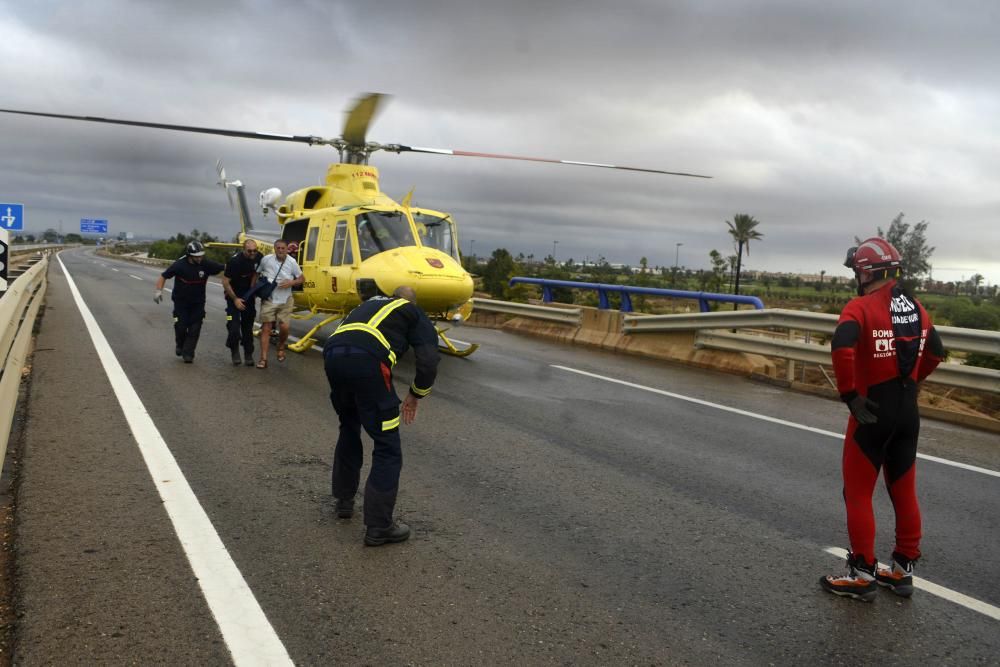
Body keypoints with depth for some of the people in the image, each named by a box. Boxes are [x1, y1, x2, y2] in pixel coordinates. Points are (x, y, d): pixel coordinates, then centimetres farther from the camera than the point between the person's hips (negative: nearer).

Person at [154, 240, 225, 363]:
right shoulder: (180, 265, -16)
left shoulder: (206, 264, -13)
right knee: (181, 327, -3)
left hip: (198, 302, 1)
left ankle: (188, 353, 5)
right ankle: (180, 345, 28)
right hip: (181, 301, -1)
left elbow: (225, 268, -7)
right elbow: (163, 276, -5)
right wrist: (158, 290, -14)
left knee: (194, 329, -4)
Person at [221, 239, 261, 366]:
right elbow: (225, 282, -19)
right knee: (234, 327, -12)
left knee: (248, 326, 8)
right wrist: (235, 299, -19)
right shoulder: (235, 261, -25)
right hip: (234, 295, -5)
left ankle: (248, 355, 17)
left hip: (248, 295, 5)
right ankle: (234, 351, 11)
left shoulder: (258, 258, -9)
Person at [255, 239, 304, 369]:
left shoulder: (292, 262, -5)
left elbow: (302, 278, 5)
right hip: (268, 300, -1)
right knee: (266, 328, -2)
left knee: (284, 327, -5)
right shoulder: (266, 260, -6)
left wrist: (291, 283, -13)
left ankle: (281, 348, 29)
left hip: (285, 301, 1)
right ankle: (263, 359, 2)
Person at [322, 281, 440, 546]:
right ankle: (378, 527, 9)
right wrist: (415, 395, 24)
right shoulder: (414, 313, 23)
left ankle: (344, 500, 40)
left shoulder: (367, 306, 38)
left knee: (349, 430, 31)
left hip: (332, 354, 6)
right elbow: (428, 360, 7)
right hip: (367, 360, -6)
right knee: (388, 448, 6)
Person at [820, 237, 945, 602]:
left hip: (873, 412, -7)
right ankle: (903, 569, 27)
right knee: (904, 491, 16)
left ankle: (862, 574, 10)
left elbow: (842, 346, -31)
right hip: (908, 412, 7)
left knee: (858, 493, 4)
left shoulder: (861, 307, -15)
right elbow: (936, 352, 19)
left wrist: (850, 394, -22)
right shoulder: (916, 308, 8)